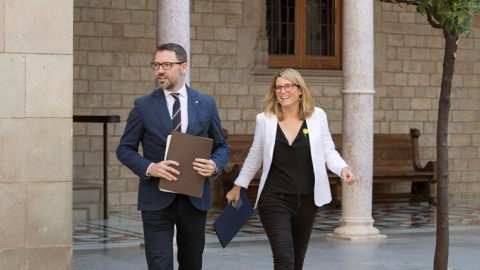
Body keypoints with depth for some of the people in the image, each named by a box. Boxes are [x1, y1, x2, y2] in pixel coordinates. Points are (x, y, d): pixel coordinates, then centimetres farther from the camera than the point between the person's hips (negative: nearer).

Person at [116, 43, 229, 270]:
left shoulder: (206, 104, 6)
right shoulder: (143, 106, 1)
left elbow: (221, 146, 12)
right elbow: (125, 149, 3)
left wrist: (215, 165, -11)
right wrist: (149, 167, -16)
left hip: (195, 199, 2)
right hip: (157, 200, -2)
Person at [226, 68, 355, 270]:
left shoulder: (317, 116, 0)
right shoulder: (265, 119, 0)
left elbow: (328, 151, 5)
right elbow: (254, 158, 13)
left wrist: (343, 168, -14)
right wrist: (238, 186, 18)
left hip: (307, 201, 2)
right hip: (274, 200, -2)